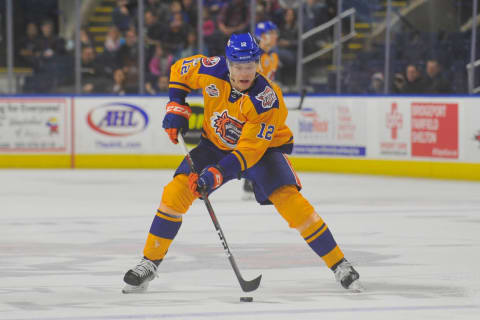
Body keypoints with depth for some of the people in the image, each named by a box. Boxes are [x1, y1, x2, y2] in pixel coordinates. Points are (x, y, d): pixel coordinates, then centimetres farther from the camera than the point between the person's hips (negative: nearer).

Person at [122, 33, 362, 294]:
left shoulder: (267, 99, -33)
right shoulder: (212, 70, -23)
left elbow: (250, 149, -35)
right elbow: (181, 69, 1)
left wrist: (216, 174, -45)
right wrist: (176, 107, -8)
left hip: (264, 146, -4)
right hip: (216, 143, 4)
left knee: (289, 199, -24)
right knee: (176, 191, -14)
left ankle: (339, 265, -13)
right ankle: (149, 263, -1)